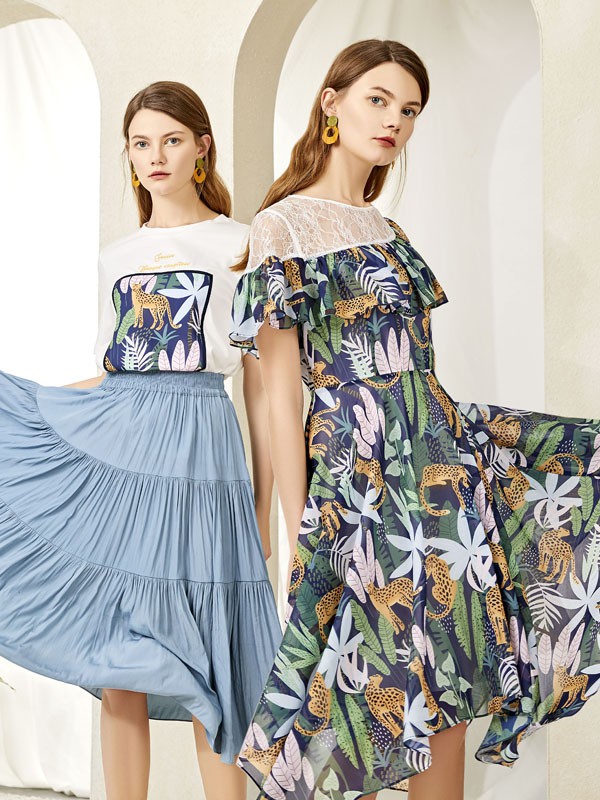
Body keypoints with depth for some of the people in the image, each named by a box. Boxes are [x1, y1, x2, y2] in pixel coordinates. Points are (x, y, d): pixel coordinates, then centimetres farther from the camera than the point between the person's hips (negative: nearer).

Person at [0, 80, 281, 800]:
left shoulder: (240, 246, 4)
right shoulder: (115, 257, 16)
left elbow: (263, 384, 2)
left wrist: (265, 503, -1)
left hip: (197, 456, -4)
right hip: (108, 451, 4)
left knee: (202, 665, -3)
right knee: (118, 666, 5)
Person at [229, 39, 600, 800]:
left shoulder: (386, 232, 16)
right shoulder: (283, 229, -6)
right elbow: (281, 394, -10)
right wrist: (301, 534, -12)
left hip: (445, 448, 7)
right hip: (363, 470, -7)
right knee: (385, 701, 0)